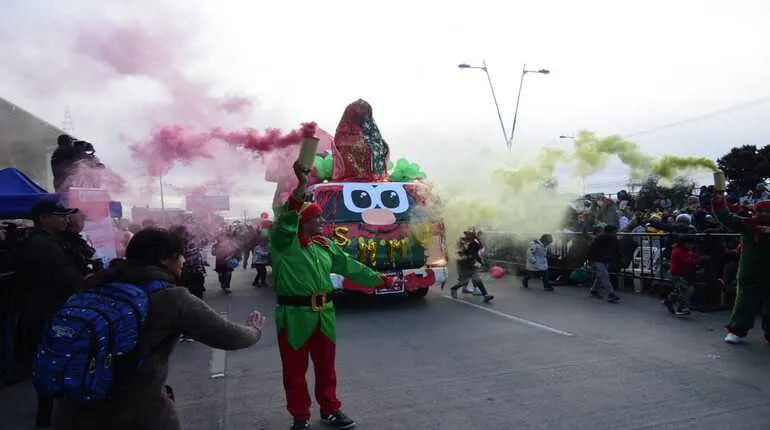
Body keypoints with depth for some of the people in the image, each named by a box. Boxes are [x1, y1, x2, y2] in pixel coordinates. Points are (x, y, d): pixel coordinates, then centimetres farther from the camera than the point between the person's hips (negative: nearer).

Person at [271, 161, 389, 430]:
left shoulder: (324, 245, 10)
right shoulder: (283, 243, -9)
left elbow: (349, 266, 16)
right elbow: (287, 218, -29)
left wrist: (379, 279, 19)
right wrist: (302, 185, -40)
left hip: (324, 314, 6)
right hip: (294, 315, -6)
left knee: (326, 366, 17)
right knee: (295, 369, 8)